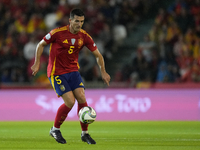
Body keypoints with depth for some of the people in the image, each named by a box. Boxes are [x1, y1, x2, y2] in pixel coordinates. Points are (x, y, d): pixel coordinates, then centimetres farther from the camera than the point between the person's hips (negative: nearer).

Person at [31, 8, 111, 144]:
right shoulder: (58, 33, -16)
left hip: (73, 71, 5)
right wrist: (37, 64, -5)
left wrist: (103, 72, -1)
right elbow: (41, 45, -2)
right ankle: (55, 129, 7)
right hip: (56, 72, -5)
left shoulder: (84, 36, -4)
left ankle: (85, 133, 4)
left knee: (82, 99, -9)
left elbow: (97, 54, 7)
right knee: (70, 102, -14)